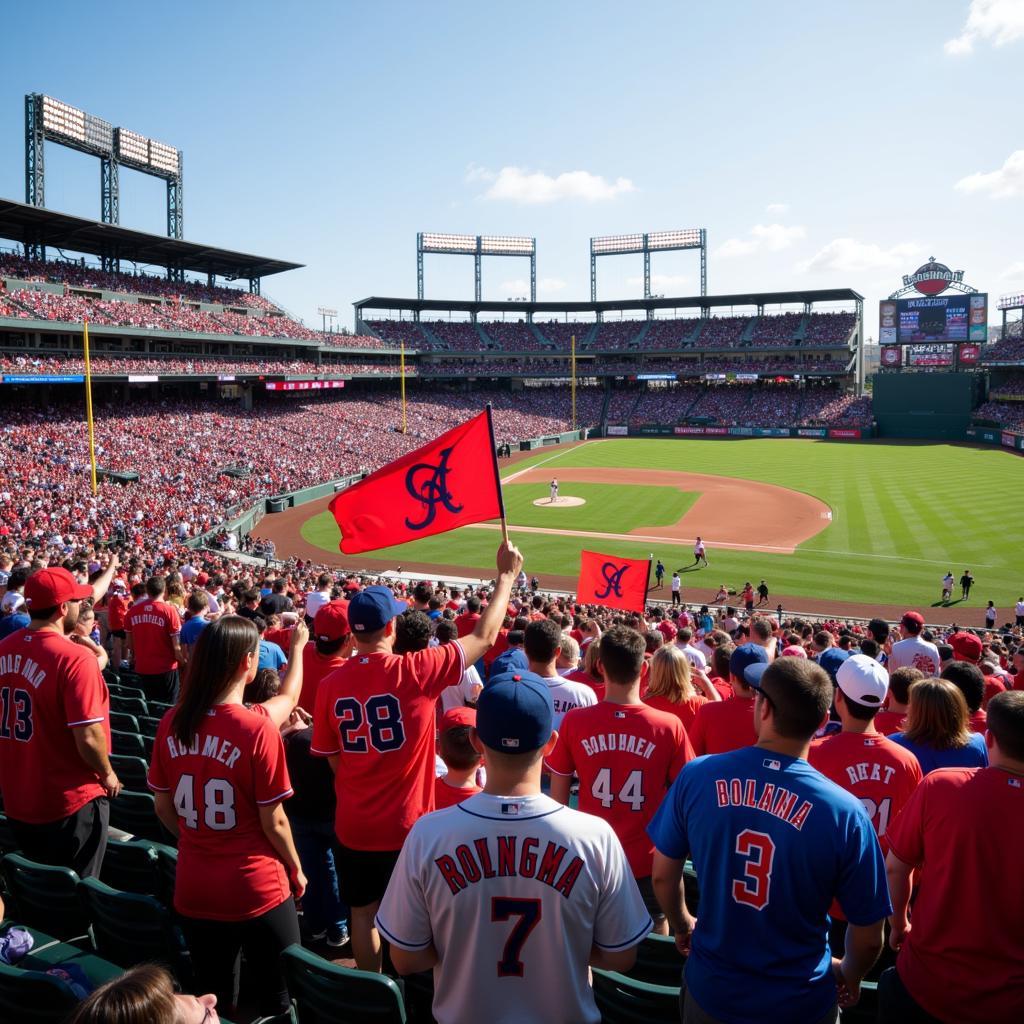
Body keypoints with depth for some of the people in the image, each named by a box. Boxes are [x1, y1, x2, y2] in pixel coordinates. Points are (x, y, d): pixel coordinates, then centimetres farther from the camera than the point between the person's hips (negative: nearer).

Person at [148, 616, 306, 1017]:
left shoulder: (171, 723, -6)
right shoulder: (257, 728, -22)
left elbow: (163, 808, 5)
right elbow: (273, 822, -14)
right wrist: (296, 869, 3)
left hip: (192, 889, 5)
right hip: (255, 889, -5)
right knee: (277, 1000, 16)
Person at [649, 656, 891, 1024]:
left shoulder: (697, 776, -17)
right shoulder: (844, 812, -22)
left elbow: (663, 875, -4)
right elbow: (869, 937, -10)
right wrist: (850, 975, 12)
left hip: (710, 992, 1)